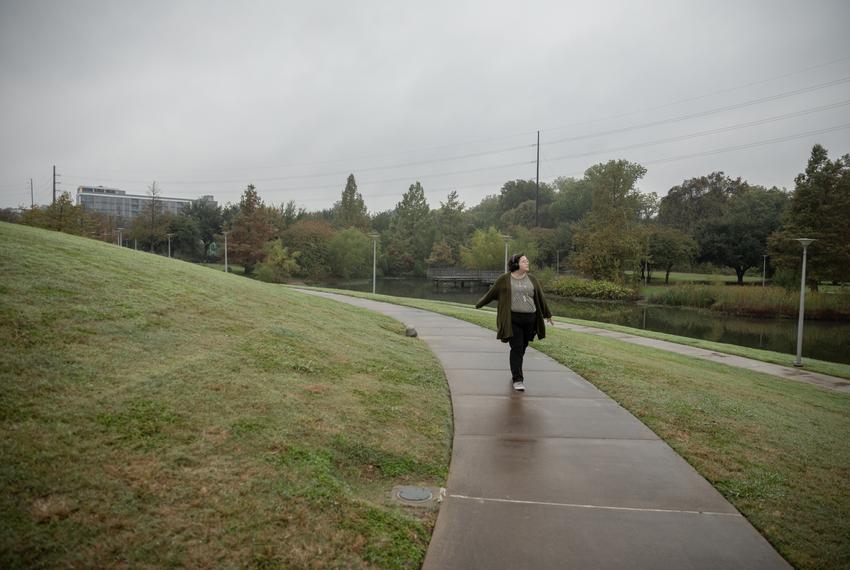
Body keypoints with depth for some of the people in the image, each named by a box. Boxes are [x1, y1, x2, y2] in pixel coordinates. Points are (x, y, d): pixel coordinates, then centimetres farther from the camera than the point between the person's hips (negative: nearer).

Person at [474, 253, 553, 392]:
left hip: (529, 320, 4)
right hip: (513, 319, -3)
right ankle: (517, 379, -6)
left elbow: (540, 297, 17)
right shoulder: (504, 279, -1)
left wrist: (547, 315, 24)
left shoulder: (531, 279, 10)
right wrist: (479, 305, 20)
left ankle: (515, 372, 34)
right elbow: (491, 293, 11)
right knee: (517, 348, -9)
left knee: (522, 348, 11)